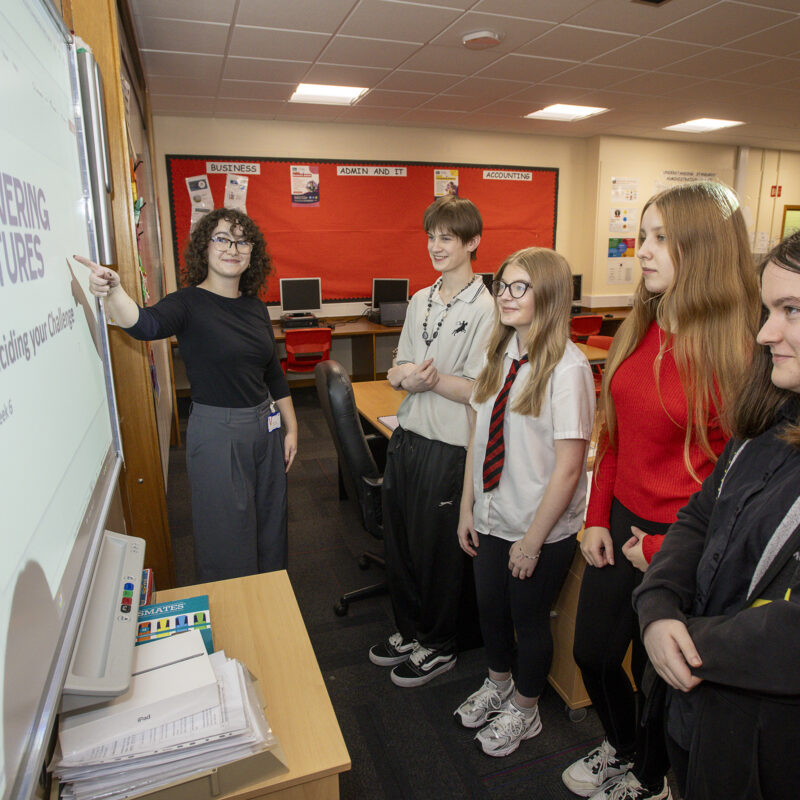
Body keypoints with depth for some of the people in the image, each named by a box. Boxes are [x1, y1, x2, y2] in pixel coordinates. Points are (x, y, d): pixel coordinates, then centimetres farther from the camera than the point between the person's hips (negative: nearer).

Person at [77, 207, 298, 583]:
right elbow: (145, 324, -33)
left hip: (265, 427, 6)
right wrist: (112, 291, -53)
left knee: (270, 529, 20)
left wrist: (291, 427, 12)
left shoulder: (256, 308, 6)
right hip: (217, 433, -6)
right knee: (227, 541, 5)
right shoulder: (189, 303, -10)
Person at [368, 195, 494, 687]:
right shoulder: (421, 301, 9)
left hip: (449, 448, -7)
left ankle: (438, 647, 35)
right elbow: (399, 371, 10)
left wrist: (430, 379, -17)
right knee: (399, 543, 18)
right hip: (407, 438, 7)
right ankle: (410, 631, 42)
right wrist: (406, 376, -11)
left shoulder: (484, 309, -12)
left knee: (438, 553, 10)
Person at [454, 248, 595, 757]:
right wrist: (468, 508, 5)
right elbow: (480, 436, 4)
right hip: (492, 517, 6)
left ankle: (524, 711, 45)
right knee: (490, 609, 22)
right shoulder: (501, 354, 1)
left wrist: (532, 540, -15)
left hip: (541, 529, -6)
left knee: (530, 619, 15)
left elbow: (569, 466, -20)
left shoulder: (567, 367, -20)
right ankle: (498, 685, 53)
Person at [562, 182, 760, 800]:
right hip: (620, 523, 6)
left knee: (655, 670, 16)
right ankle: (621, 747, 53)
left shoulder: (738, 350, -19)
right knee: (593, 652, 21)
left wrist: (667, 546, -13)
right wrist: (598, 517, 3)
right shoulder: (640, 330, 1)